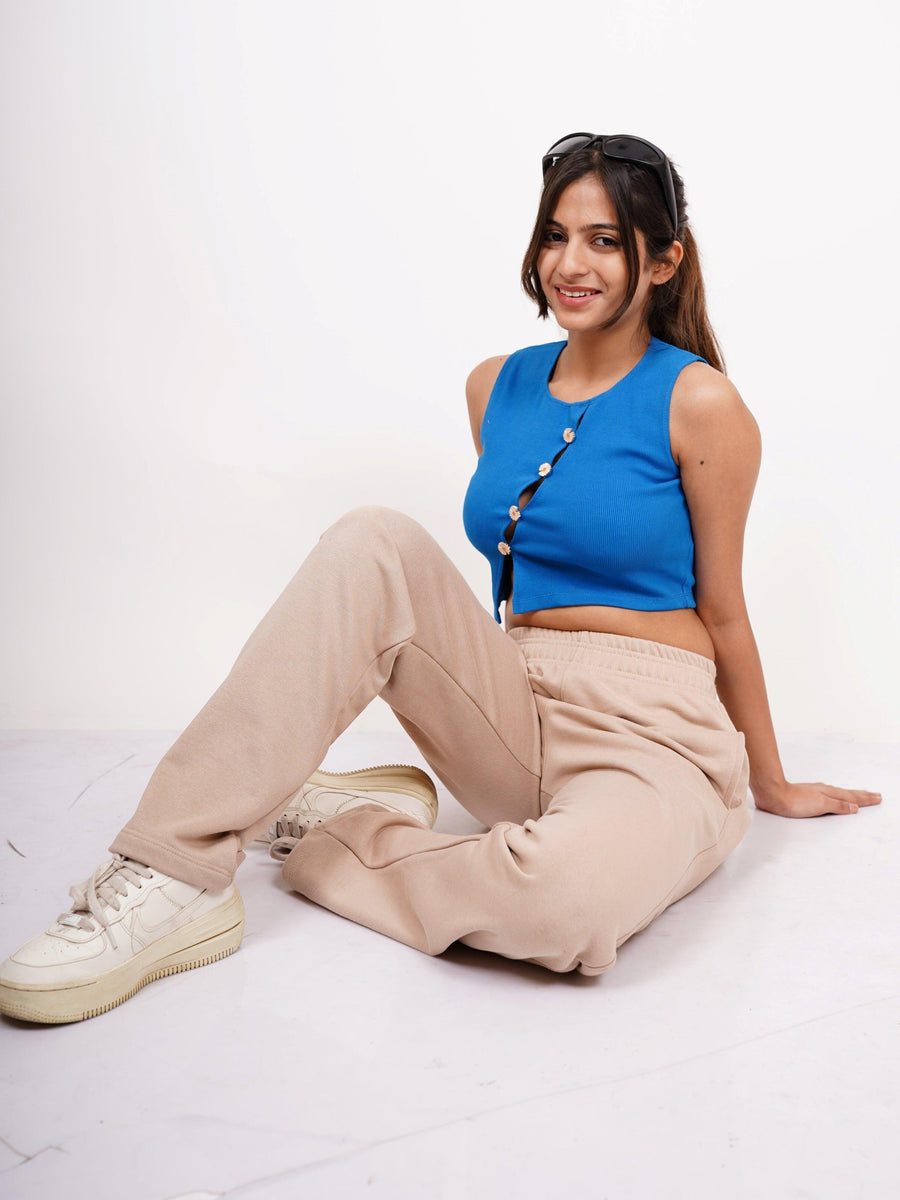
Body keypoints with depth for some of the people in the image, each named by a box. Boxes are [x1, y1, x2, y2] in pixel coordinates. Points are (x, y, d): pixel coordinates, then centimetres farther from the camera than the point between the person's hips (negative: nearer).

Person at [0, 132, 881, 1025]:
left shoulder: (697, 402, -6)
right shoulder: (496, 388, 8)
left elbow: (721, 608, 1)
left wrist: (771, 784, 10)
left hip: (656, 735, -4)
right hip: (514, 720, 4)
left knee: (570, 896, -39)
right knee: (377, 545, -22)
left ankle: (326, 837, -10)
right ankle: (177, 873, -22)